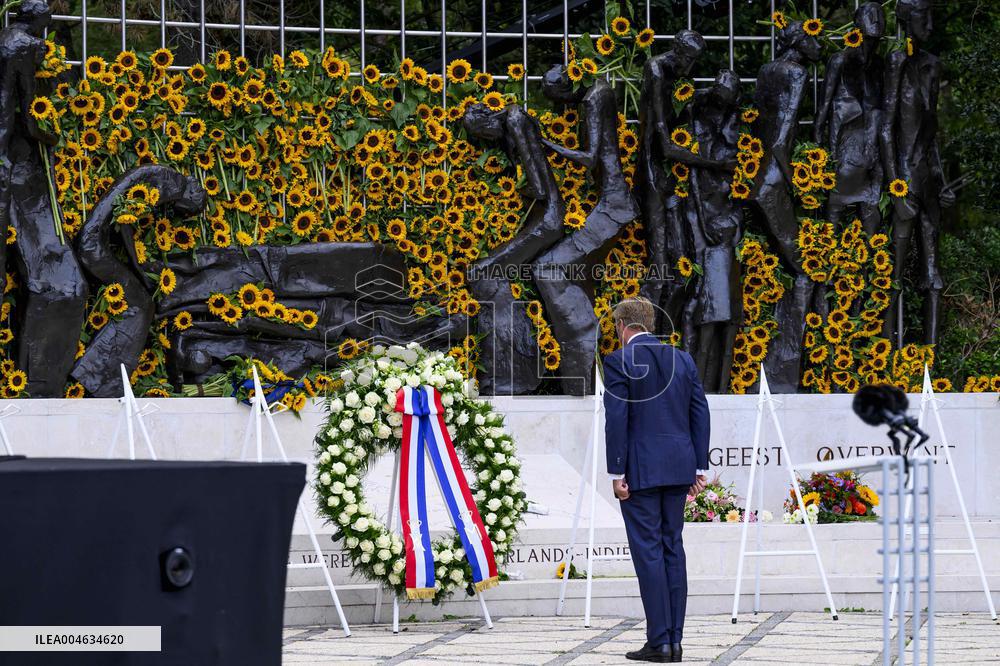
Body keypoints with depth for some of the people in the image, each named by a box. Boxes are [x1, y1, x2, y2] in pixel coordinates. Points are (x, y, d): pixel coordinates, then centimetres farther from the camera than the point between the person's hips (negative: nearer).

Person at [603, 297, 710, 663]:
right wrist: (699, 467, 12)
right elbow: (700, 413, 9)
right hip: (678, 467, 6)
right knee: (673, 548, 10)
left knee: (648, 551, -3)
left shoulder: (619, 361, -7)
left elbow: (616, 418, -12)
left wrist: (617, 473, -8)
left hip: (640, 468, -6)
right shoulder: (682, 358, 10)